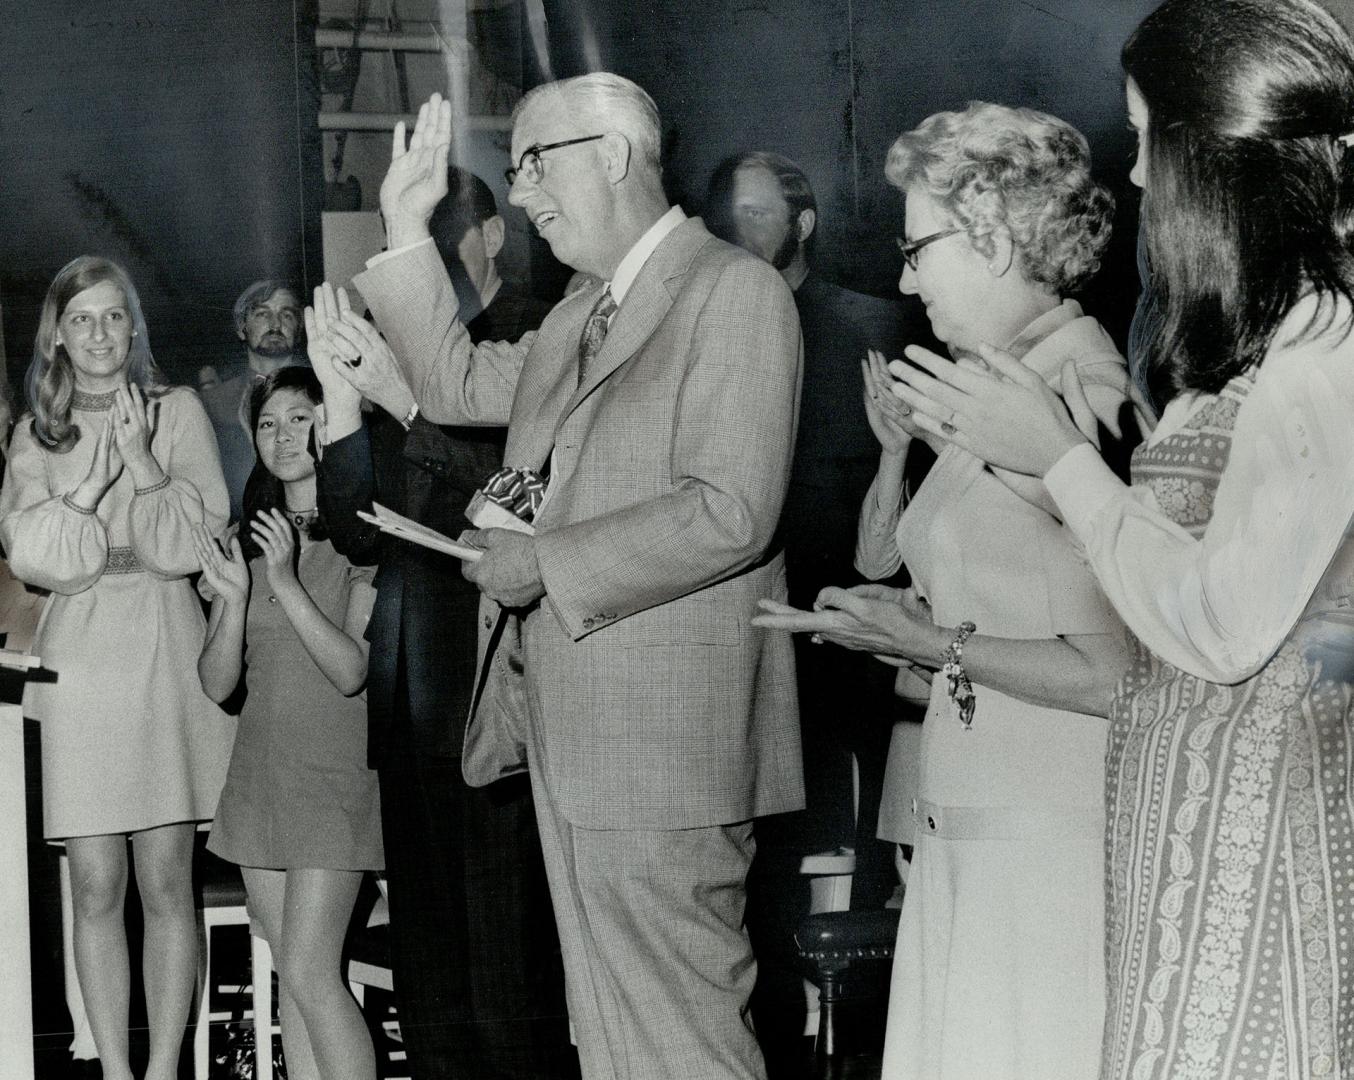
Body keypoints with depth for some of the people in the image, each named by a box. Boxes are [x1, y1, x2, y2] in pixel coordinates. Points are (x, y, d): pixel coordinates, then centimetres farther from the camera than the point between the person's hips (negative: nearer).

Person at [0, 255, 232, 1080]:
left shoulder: (178, 410, 8)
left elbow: (195, 540, 0)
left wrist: (141, 456, -10)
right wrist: (97, 478, -9)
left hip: (166, 655, -1)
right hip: (80, 662, 2)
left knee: (166, 881, -2)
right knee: (97, 886, 0)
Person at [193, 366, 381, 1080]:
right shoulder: (247, 541, 11)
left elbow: (352, 670, -14)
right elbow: (217, 685, 5)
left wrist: (285, 583, -22)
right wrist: (233, 596, -13)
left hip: (333, 769, -6)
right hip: (258, 770, 6)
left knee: (310, 972, -13)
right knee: (291, 976, 7)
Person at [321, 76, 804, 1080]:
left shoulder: (738, 291, -11)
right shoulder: (579, 317, 18)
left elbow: (729, 513, -20)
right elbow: (460, 384, 29)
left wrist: (542, 564, -15)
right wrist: (406, 230, 20)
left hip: (663, 738, -9)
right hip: (572, 733, 9)